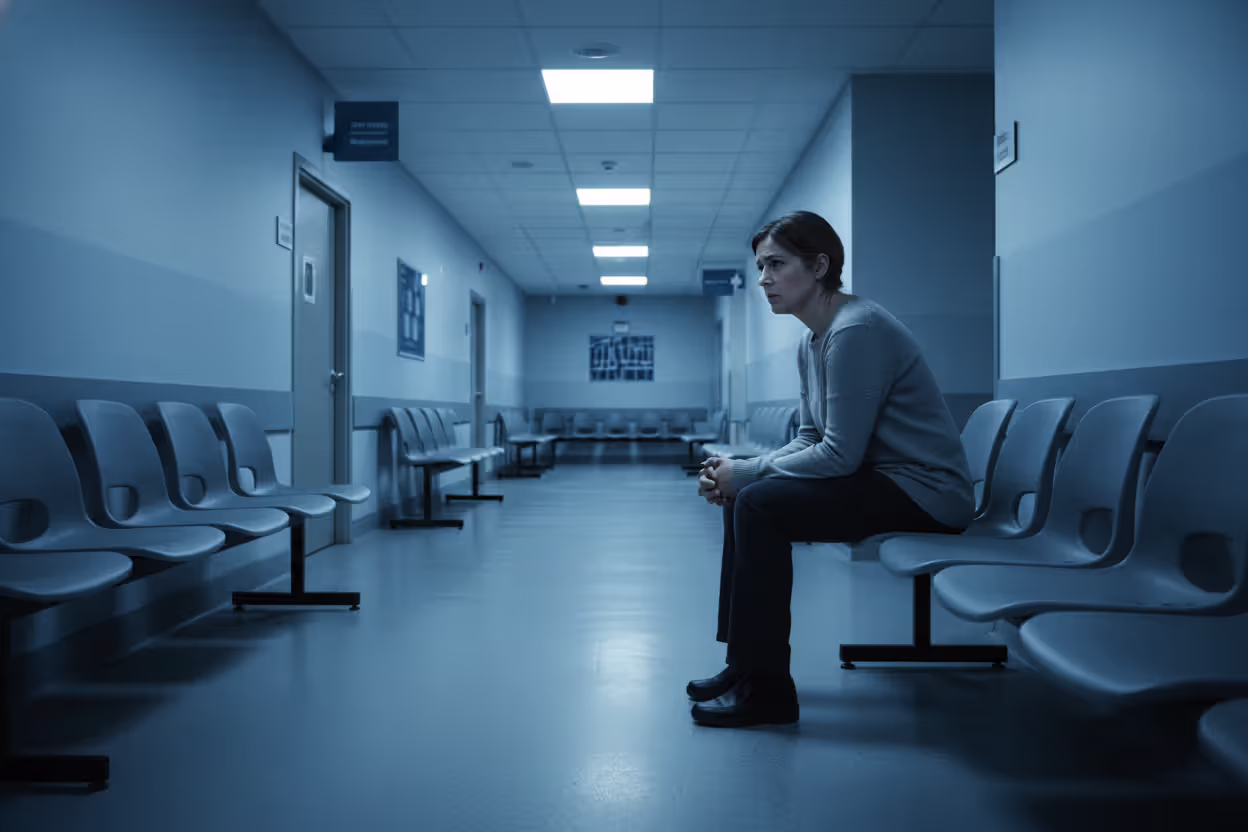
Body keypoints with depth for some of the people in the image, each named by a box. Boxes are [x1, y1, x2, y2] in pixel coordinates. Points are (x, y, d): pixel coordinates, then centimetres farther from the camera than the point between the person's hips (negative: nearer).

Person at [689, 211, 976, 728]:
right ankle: (745, 663, 13)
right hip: (880, 481, 10)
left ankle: (766, 690, -12)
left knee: (760, 505, -22)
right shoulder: (812, 341, 11)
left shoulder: (856, 331, -20)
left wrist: (747, 472, -14)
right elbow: (810, 440, 12)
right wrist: (736, 471, -3)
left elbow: (839, 455, -24)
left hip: (923, 491, -10)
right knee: (742, 496, 7)